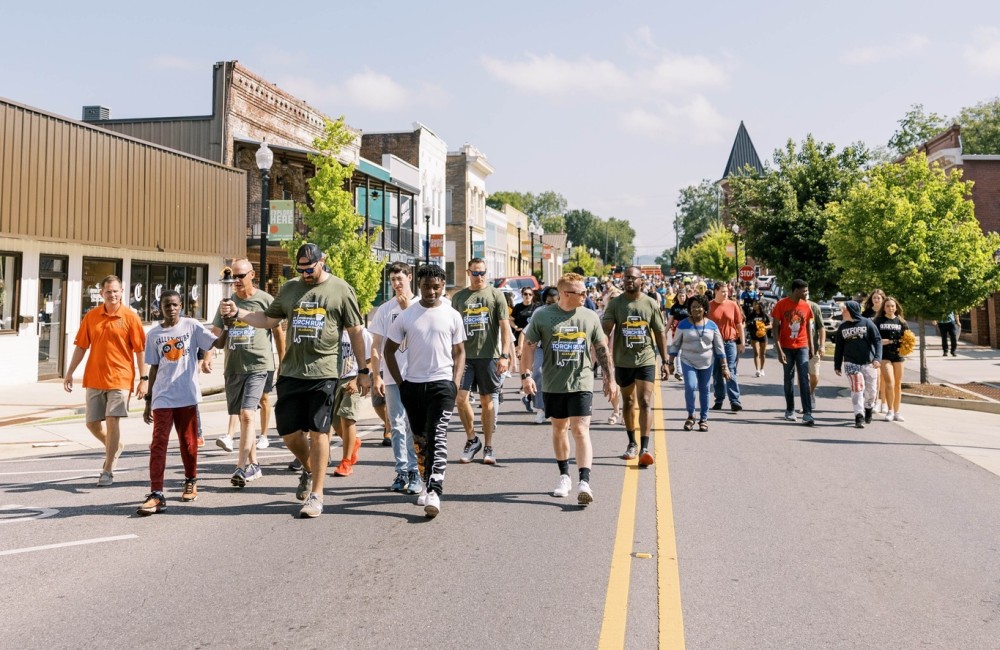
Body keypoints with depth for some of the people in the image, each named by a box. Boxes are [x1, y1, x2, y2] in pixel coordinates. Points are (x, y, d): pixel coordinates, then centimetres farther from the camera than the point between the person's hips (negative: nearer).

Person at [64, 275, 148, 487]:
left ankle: (108, 471, 1)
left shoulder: (130, 317, -4)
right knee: (92, 423, 9)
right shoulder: (91, 316, 6)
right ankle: (115, 447, 38)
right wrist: (69, 373, 8)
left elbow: (140, 349, -5)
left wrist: (144, 378, -9)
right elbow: (81, 346, 11)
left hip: (120, 379, -4)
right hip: (94, 379, 5)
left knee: (112, 421, -9)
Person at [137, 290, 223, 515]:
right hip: (162, 397, 1)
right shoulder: (153, 334, 7)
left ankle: (191, 482, 33)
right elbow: (154, 368, 11)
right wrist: (148, 400, 10)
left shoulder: (192, 326, 0)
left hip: (187, 396, -1)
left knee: (189, 442, 10)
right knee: (158, 443, -8)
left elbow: (218, 343, -10)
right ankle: (156, 495, -9)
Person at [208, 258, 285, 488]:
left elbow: (278, 332, 6)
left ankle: (242, 468, -15)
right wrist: (207, 356, -14)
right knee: (241, 416, 12)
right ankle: (253, 465, 24)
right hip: (232, 367, 5)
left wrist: (283, 362, 11)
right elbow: (215, 332, 2)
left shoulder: (265, 300, -1)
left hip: (257, 365, -5)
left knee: (247, 414, -16)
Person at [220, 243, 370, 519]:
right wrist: (237, 313, 6)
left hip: (323, 373, -4)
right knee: (289, 433, 6)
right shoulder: (290, 288, 12)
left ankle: (316, 494, 7)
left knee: (318, 431, -2)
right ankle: (309, 470, 35)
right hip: (290, 372, 4)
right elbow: (268, 319, 20)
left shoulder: (341, 290, 1)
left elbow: (355, 332, 2)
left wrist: (363, 371, 1)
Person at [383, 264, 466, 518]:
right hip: (412, 385, 2)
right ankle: (428, 483, 28)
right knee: (420, 439, 11)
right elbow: (389, 350, 10)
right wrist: (400, 382, 3)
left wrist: (456, 383, -3)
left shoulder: (452, 316, 4)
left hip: (442, 383, -2)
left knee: (437, 438, -13)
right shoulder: (406, 316, 4)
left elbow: (459, 352, 9)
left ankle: (434, 492, -17)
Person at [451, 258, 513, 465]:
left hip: (489, 355, -2)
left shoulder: (496, 295, 3)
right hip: (464, 355, 2)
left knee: (487, 401, 4)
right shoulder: (458, 297, 10)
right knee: (460, 397, -8)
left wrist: (504, 355, -10)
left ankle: (489, 447, 13)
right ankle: (471, 439, 11)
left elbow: (504, 327, -1)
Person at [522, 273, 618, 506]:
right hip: (553, 384, 1)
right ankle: (564, 476, 28)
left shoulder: (590, 317, 2)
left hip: (581, 383, -1)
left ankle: (584, 482, -12)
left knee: (580, 430, -10)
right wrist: (526, 375, -6)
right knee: (559, 428, 13)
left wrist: (610, 378, 10)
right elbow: (529, 346, 1)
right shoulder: (542, 316, -4)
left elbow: (602, 349, 10)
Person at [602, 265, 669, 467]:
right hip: (623, 361, 1)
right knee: (628, 402, 14)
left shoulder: (651, 304, 0)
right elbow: (606, 330, -11)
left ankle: (644, 448, -13)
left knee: (645, 402, -11)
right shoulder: (615, 304, -1)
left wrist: (664, 361, 3)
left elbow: (660, 333, 5)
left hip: (646, 360, -1)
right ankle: (632, 444, 28)